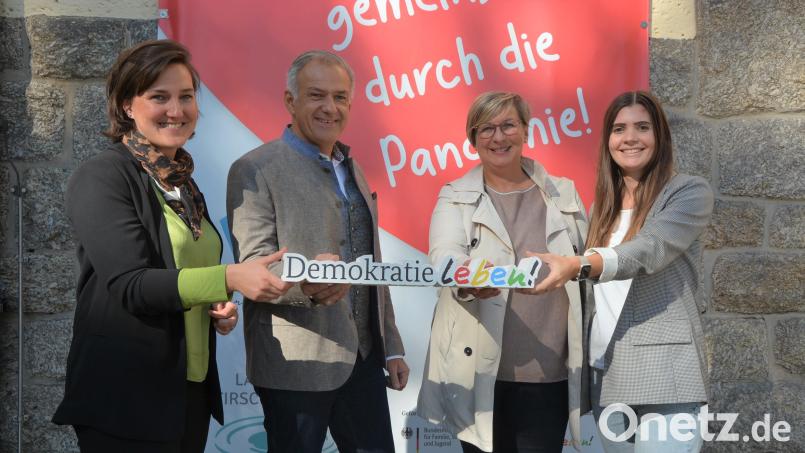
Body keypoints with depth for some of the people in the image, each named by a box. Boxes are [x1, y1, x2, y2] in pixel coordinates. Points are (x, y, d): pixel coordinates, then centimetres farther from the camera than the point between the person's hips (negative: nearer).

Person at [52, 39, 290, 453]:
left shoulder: (183, 185, 13)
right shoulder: (101, 178, -10)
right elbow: (129, 284, -20)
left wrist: (219, 308, 4)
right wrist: (229, 278, -29)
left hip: (193, 394, 7)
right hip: (125, 401, -7)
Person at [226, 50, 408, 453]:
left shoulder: (352, 169, 17)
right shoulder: (255, 170, -7)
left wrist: (391, 347, 19)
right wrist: (307, 283, -35)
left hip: (363, 357, 7)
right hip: (297, 361, -7)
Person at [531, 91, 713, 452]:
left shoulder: (690, 192, -1)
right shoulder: (603, 209, 17)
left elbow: (649, 250, -20)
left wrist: (577, 266, -35)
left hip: (663, 373, -6)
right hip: (606, 375, 6)